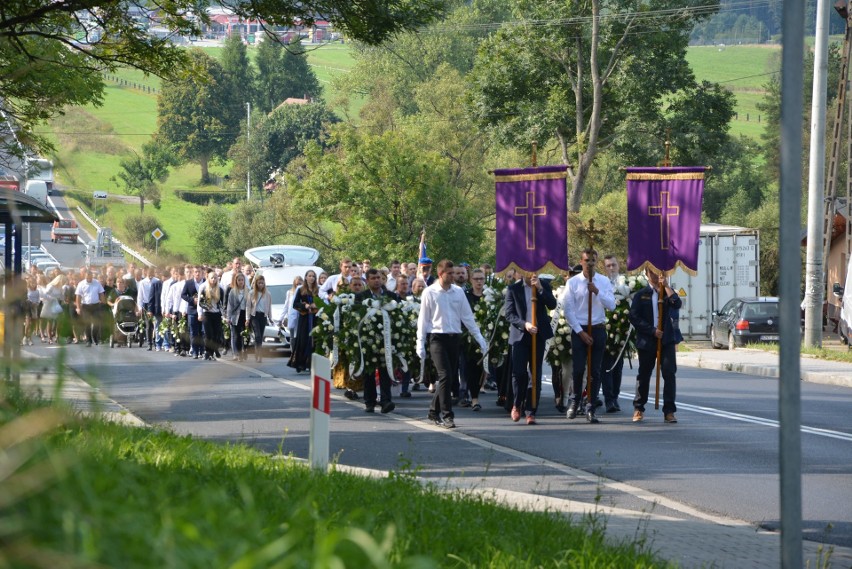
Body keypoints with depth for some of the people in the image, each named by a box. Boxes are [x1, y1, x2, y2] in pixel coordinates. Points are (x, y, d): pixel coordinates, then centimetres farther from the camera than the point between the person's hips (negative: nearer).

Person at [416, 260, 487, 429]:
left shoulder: (458, 292, 7)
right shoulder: (429, 293, -3)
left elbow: (467, 316, 10)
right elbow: (423, 319, -1)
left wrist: (479, 338, 7)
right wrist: (420, 343, -4)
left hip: (455, 338, 4)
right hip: (437, 337, -4)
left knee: (450, 377, 7)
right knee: (445, 376, -14)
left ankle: (434, 411, 22)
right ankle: (447, 415, -11)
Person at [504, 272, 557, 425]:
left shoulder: (544, 285, 7)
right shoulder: (514, 288, 2)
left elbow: (552, 305, -6)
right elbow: (509, 314, -2)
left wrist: (540, 289, -15)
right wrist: (524, 324, -16)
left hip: (538, 334, 1)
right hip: (520, 335, -1)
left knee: (535, 374, 0)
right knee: (519, 372, -9)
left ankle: (530, 411, 4)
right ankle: (517, 405, 14)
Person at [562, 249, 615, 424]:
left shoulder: (604, 282, 4)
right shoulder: (573, 282, -3)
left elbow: (611, 305, -4)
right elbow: (568, 309, -5)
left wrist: (597, 291, -17)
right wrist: (581, 332, -9)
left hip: (598, 330, 2)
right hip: (579, 330, -2)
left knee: (595, 371, 3)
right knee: (578, 369, -4)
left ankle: (591, 408, 10)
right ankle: (575, 402, 20)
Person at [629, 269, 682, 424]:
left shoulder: (666, 292, 10)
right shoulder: (641, 295, 4)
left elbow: (677, 304, -10)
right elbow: (634, 317, -4)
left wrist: (666, 286, -11)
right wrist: (652, 330, -11)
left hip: (666, 340, 1)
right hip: (647, 341, -1)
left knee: (669, 373, -10)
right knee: (644, 375, 7)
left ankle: (669, 411, -7)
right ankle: (638, 408, 22)